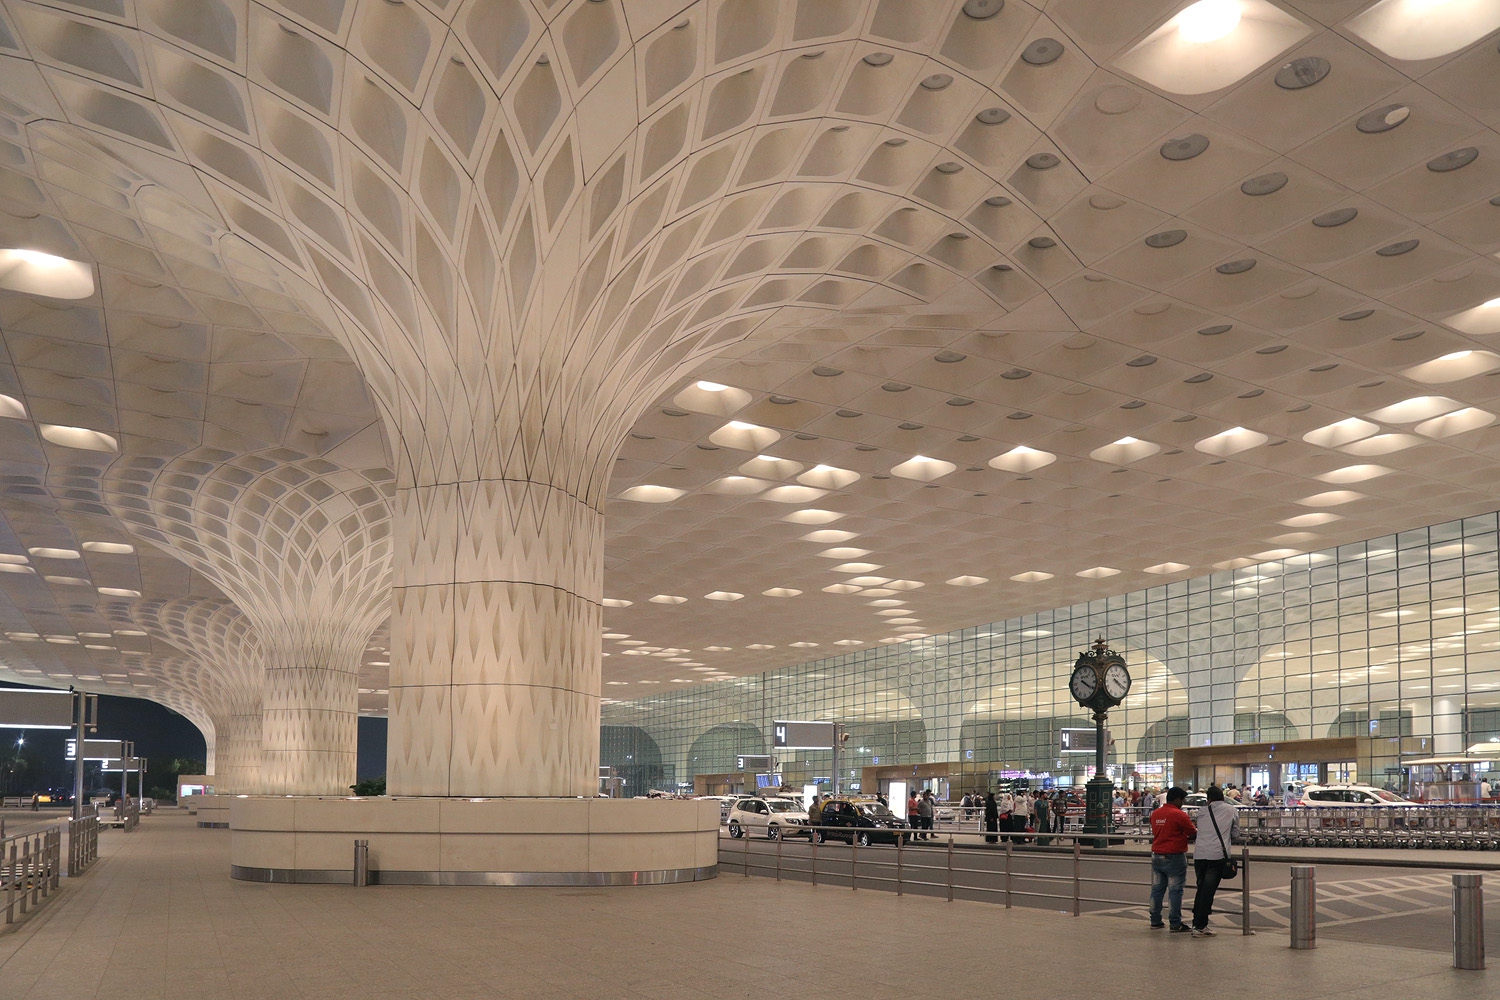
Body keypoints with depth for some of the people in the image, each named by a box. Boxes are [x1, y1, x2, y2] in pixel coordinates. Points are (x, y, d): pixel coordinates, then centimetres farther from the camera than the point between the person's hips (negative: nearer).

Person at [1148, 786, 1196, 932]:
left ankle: (1155, 920, 18)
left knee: (1157, 889, 13)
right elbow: (1194, 834, -9)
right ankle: (1175, 923, 1)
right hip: (1174, 857, -7)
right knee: (1175, 891, -1)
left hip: (1156, 856, 7)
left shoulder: (1155, 814, 6)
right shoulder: (1179, 815, -15)